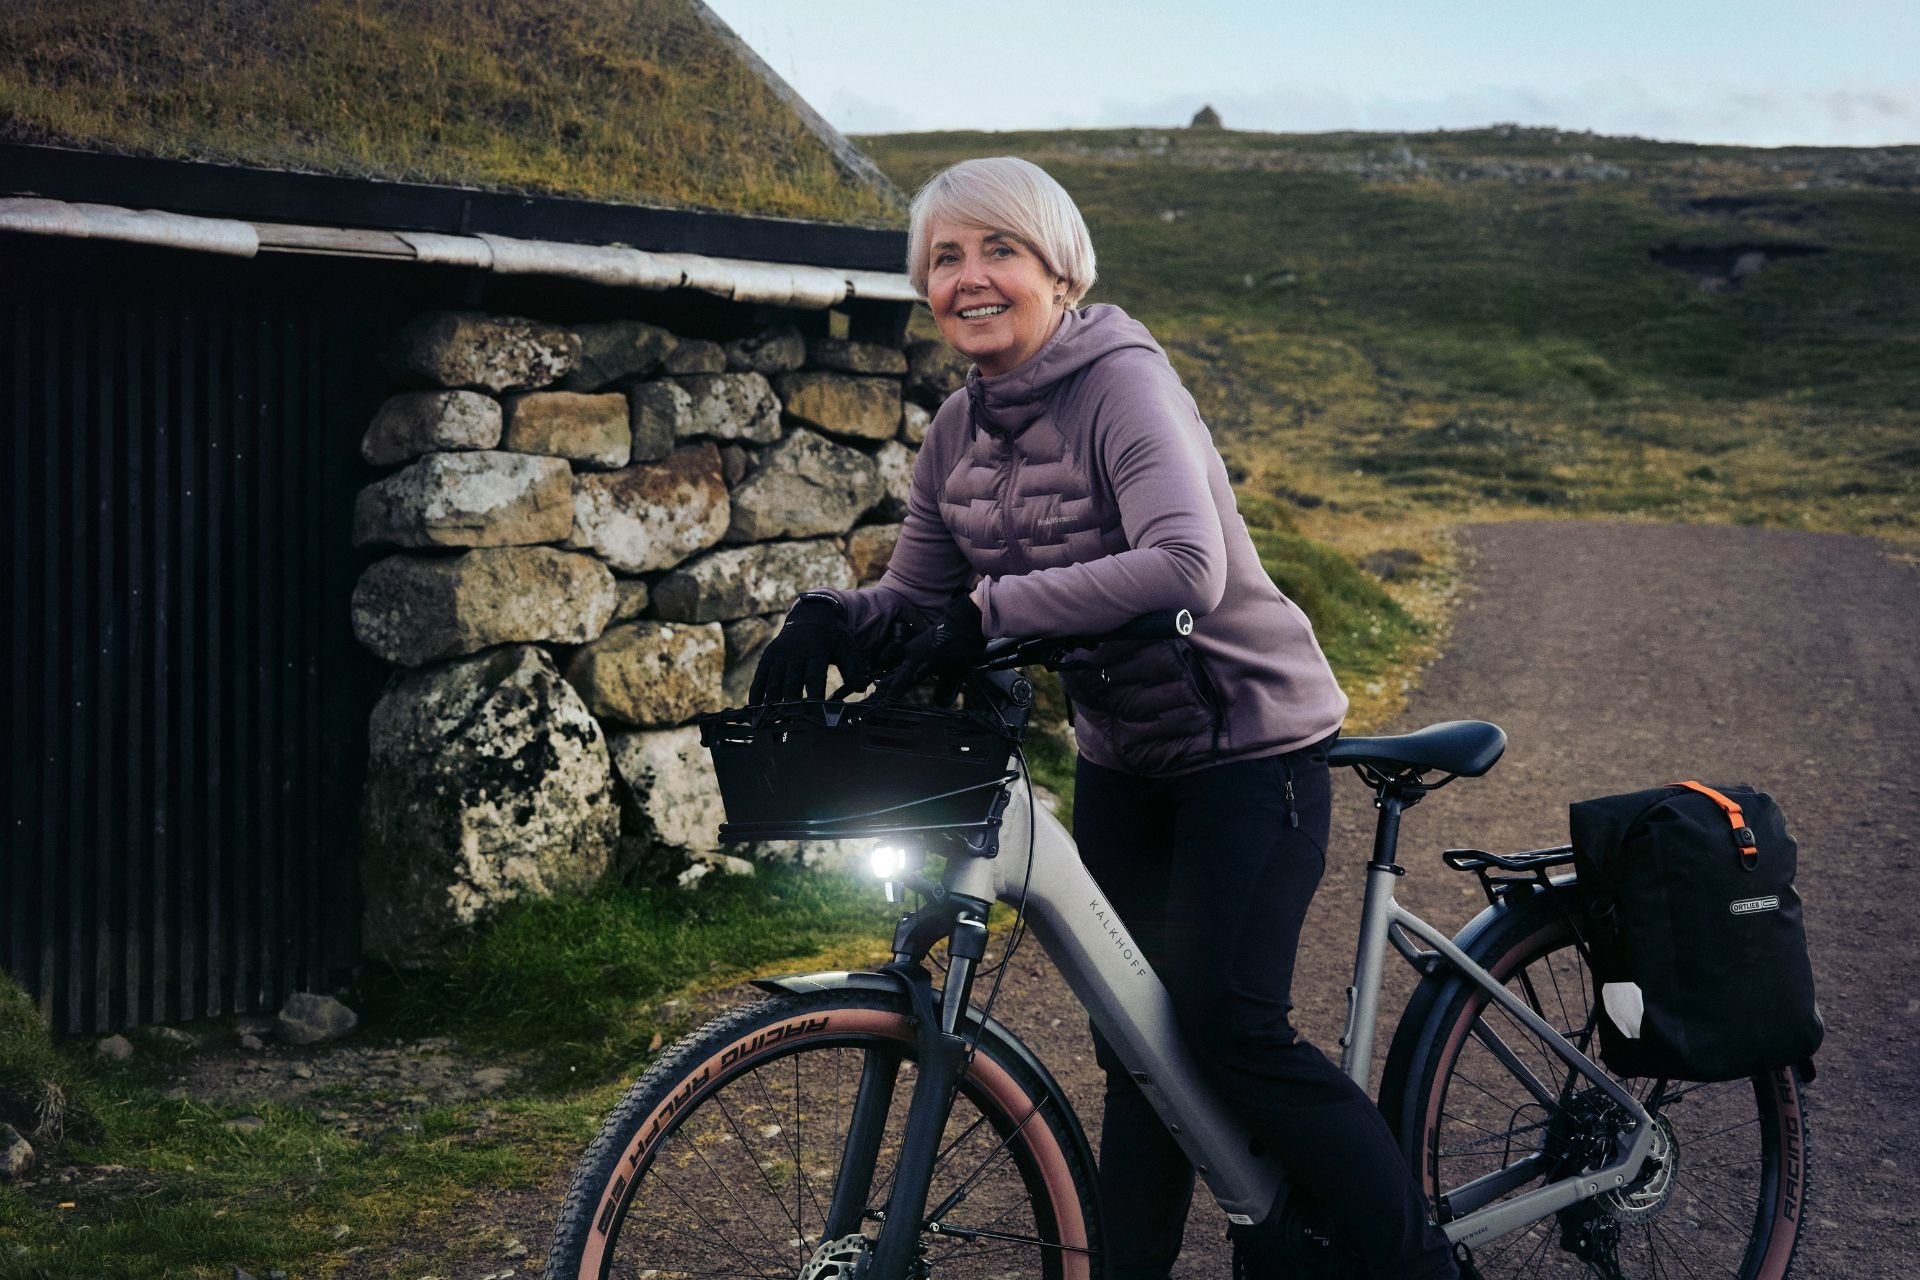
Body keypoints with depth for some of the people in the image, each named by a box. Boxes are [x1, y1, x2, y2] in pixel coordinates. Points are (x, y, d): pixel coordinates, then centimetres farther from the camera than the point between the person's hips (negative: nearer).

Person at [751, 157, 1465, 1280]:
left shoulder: (1123, 384, -21)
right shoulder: (960, 431, 2)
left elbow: (1186, 569, -37)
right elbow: (922, 598, 5)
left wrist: (989, 611, -40)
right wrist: (837, 621, -17)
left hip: (1248, 744, -7)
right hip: (1121, 757, 7)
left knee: (1229, 1021, -15)